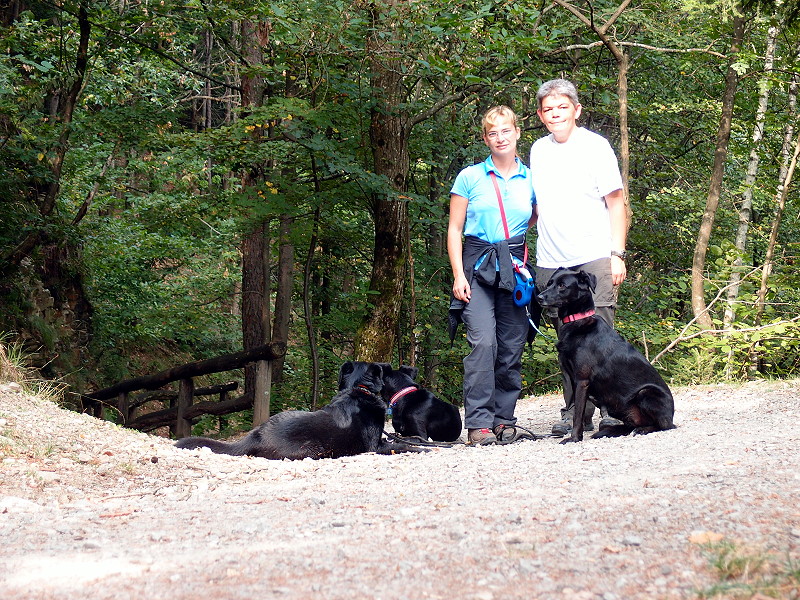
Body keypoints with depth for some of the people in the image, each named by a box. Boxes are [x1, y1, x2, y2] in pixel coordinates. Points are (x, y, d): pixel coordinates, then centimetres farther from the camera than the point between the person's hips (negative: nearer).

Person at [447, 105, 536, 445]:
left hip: (515, 268, 3)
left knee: (512, 347, 1)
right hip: (478, 265, -3)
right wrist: (458, 275, -5)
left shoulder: (530, 180, 10)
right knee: (483, 342, -17)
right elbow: (454, 229, 5)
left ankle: (503, 420, 11)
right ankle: (478, 424, -17)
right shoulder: (470, 178, 4)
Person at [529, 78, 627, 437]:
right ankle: (574, 413, 7)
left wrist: (617, 254, -7)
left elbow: (616, 202, 0)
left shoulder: (594, 146, 1)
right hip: (551, 263, 4)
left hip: (594, 259, -4)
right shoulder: (538, 151, 15)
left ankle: (612, 409, -4)